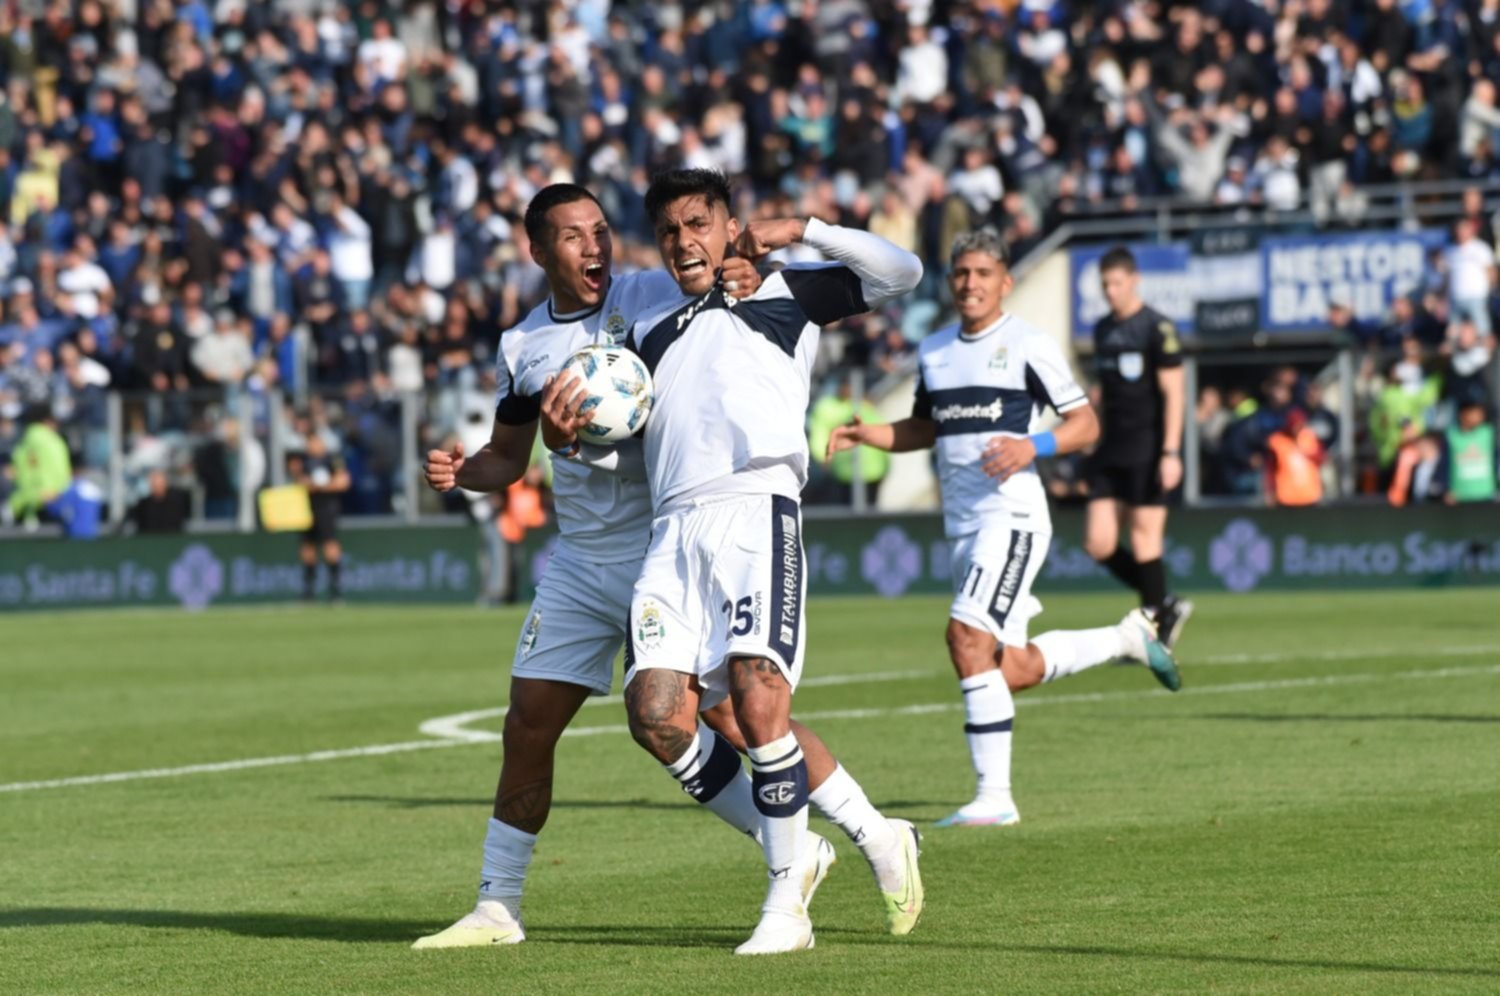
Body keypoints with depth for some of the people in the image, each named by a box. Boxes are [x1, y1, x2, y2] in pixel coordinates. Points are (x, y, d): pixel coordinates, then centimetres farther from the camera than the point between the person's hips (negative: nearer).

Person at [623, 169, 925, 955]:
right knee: (656, 717, -13)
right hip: (673, 527, 4)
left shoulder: (784, 293, 18)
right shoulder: (650, 333, 29)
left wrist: (803, 232, 10)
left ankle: (786, 902, -7)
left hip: (755, 508, -4)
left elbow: (900, 272, 14)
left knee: (757, 705, -20)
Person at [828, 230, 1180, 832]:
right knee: (1011, 670, 8)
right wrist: (866, 435, 11)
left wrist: (1033, 446, -21)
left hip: (1012, 515, -7)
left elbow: (1086, 424, -4)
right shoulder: (934, 351, 14)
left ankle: (995, 795, -17)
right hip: (963, 526, 7)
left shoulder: (1028, 346, -5)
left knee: (968, 636, -22)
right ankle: (1130, 637, 32)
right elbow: (924, 427, 28)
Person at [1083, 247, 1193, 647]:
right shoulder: (1102, 329, 14)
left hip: (1147, 451, -7)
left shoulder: (1158, 329, -8)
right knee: (1098, 543, 0)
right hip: (1110, 450, 7)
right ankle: (1165, 605, 16)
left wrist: (1171, 452, -17)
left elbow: (1173, 393, -11)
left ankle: (1158, 631, 3)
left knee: (1144, 540, -6)